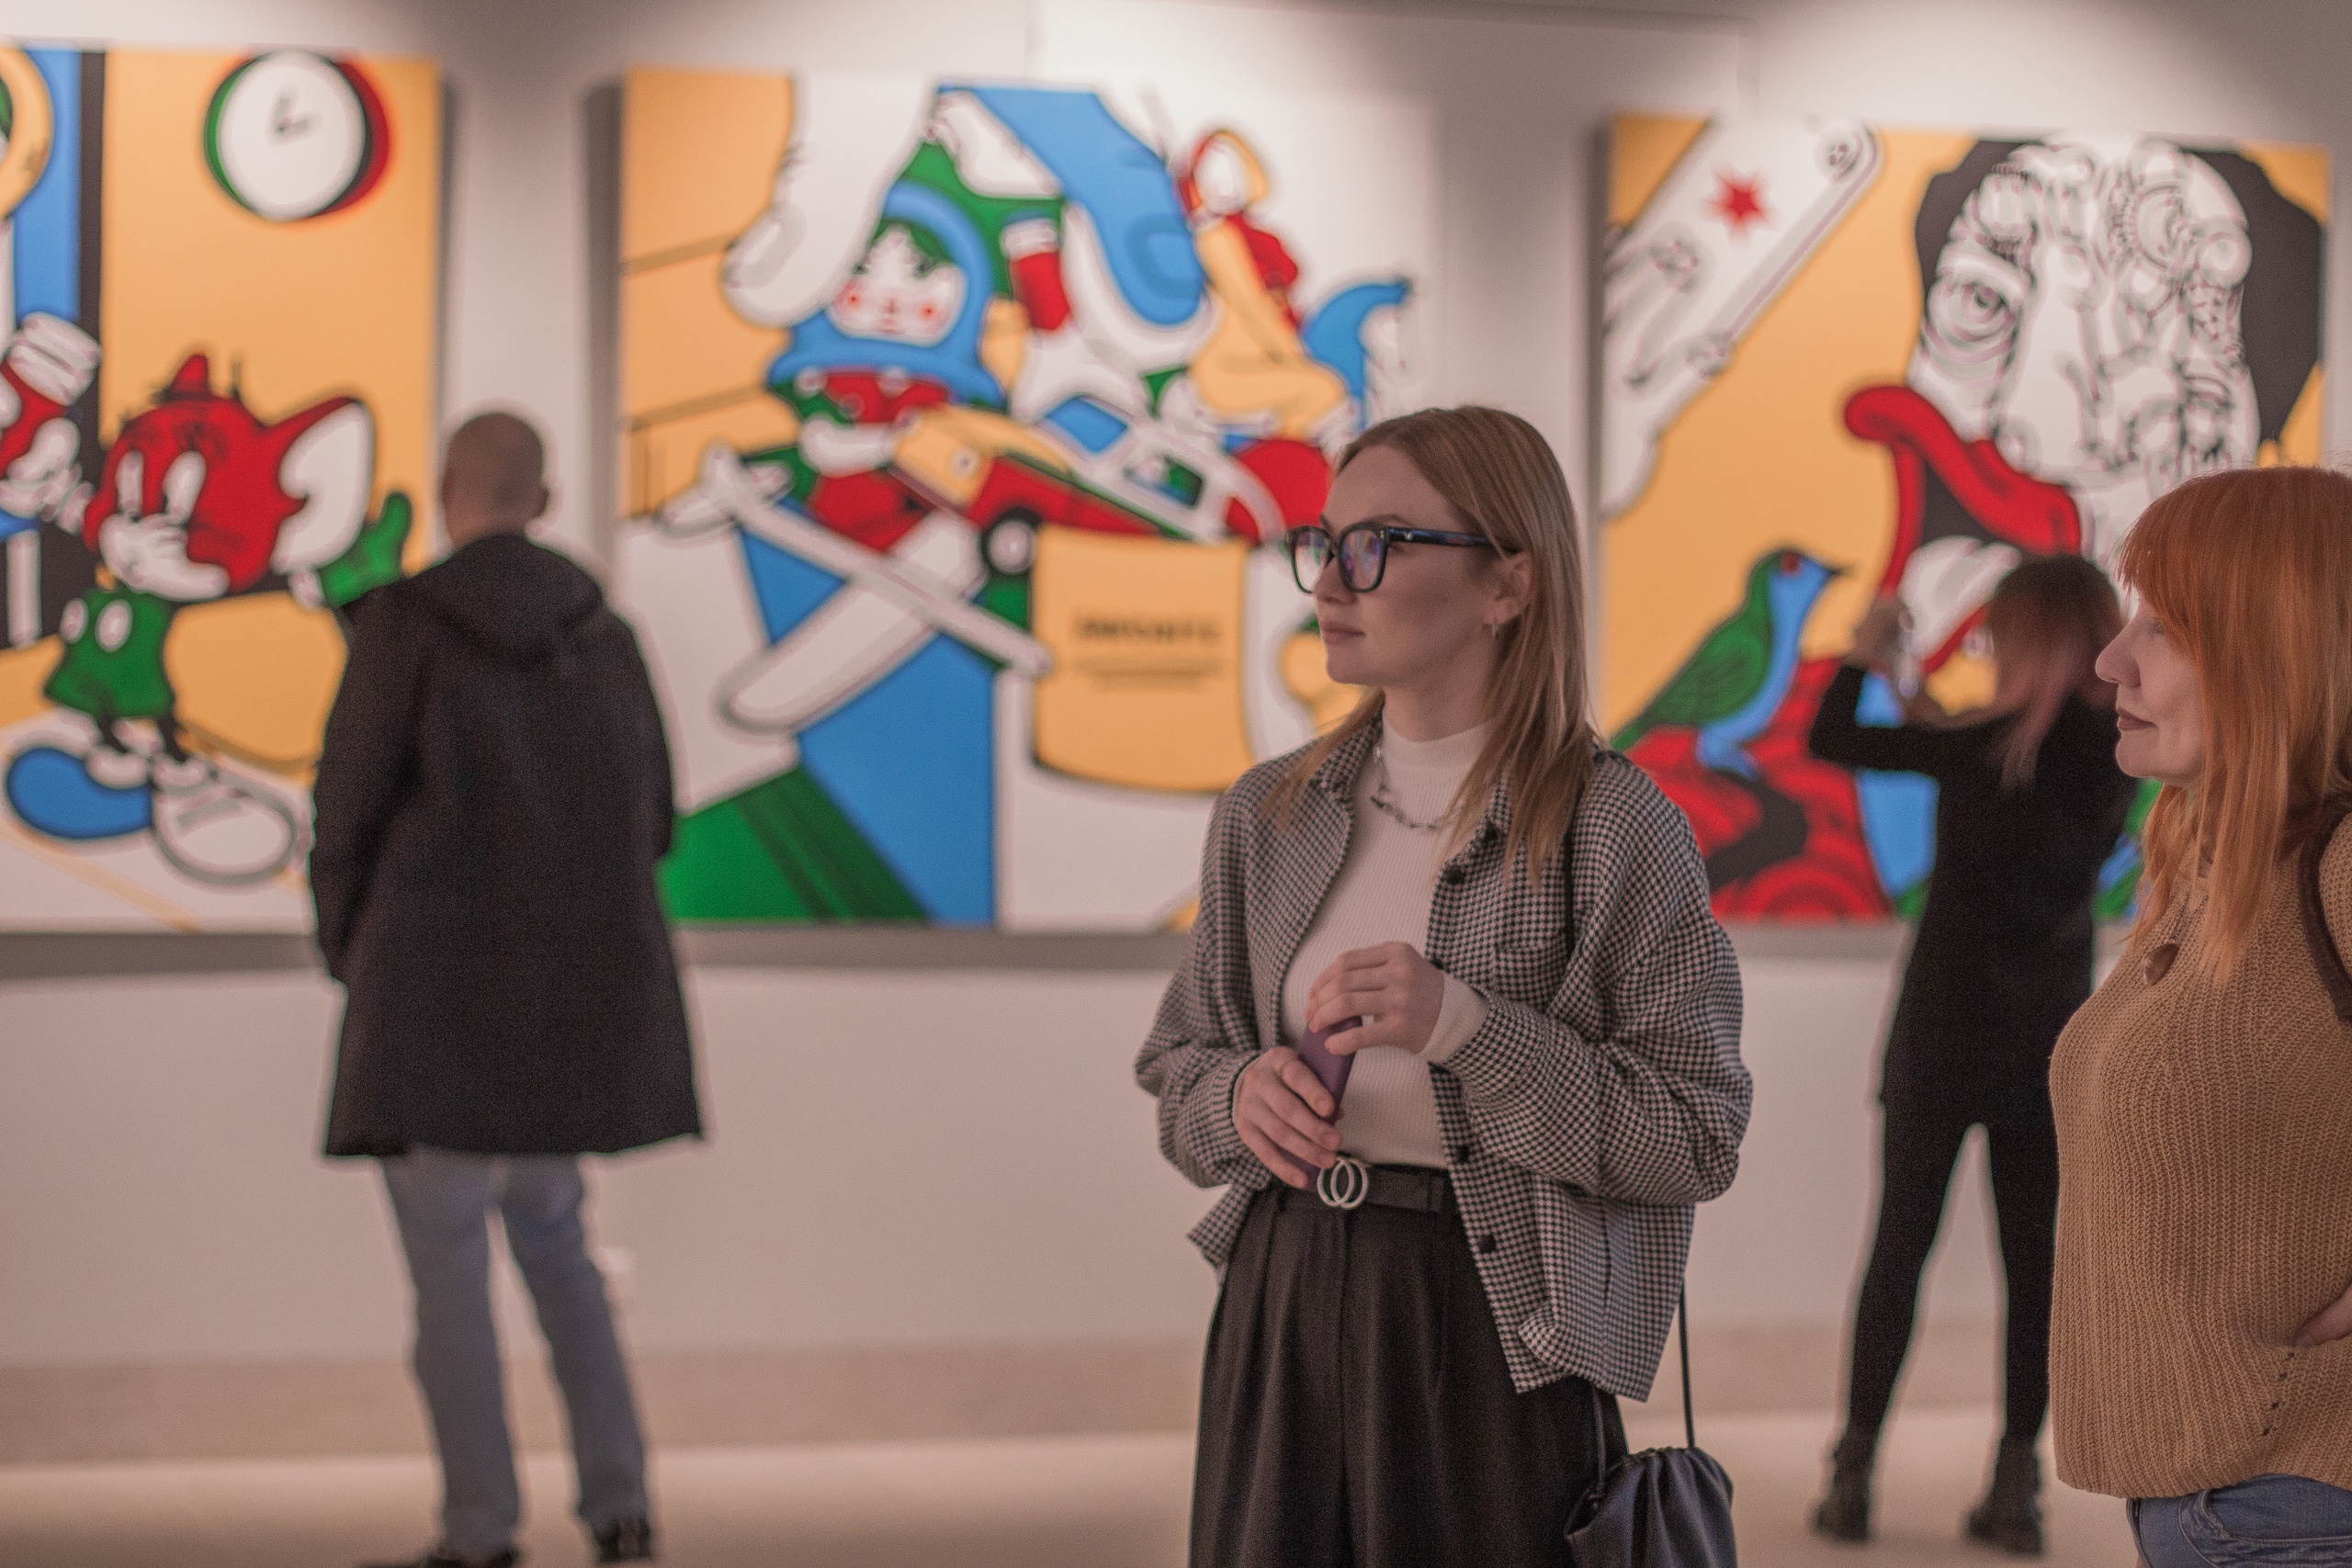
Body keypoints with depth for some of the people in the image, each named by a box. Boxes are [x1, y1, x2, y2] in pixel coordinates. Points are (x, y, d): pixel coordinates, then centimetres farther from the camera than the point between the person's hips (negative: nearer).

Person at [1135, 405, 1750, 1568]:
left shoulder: (1611, 825, -9)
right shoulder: (1267, 817, 7)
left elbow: (1696, 1136, -11)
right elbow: (1176, 1067, 15)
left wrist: (1463, 1027, -21)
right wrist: (1239, 1094, -8)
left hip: (1491, 1337, -4)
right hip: (1281, 1310, 5)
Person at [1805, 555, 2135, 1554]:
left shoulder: (1988, 747, -15)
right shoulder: (2113, 754, -1)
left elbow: (1832, 741, -12)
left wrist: (1862, 658, 4)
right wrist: (1934, 718, 16)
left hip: (1945, 1032, -4)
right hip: (2049, 1042, 4)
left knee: (1899, 1248, 5)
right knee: (2033, 1257, 8)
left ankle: (1854, 1474, 7)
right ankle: (2017, 1488, 8)